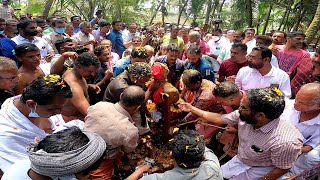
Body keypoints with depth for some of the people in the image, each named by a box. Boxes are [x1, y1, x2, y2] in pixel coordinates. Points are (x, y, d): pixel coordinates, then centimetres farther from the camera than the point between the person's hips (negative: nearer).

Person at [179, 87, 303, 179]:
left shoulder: (285, 142, -37)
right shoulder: (244, 116, -21)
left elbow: (282, 169, -19)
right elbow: (219, 119, -6)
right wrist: (192, 109, 0)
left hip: (259, 170, -5)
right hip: (239, 160, 5)